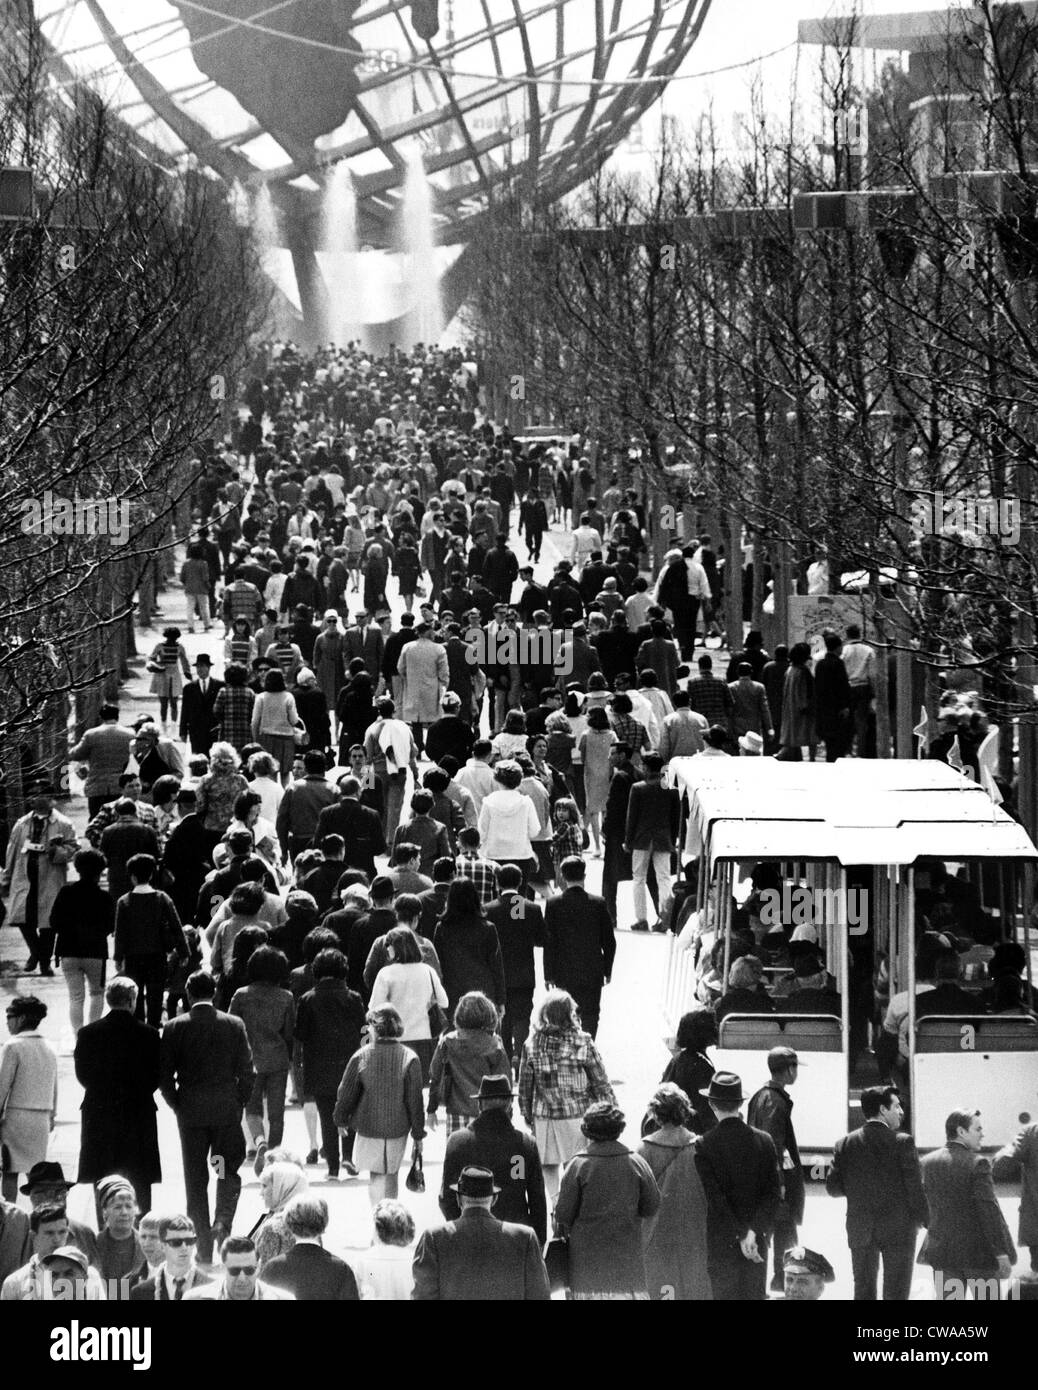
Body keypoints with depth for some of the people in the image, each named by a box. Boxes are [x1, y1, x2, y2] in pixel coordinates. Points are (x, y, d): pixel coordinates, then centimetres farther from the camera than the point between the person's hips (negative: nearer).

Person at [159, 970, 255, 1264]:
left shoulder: (174, 1028, -5)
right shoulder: (234, 1025, -4)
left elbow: (165, 1074, -4)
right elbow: (246, 1071, -2)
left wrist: (176, 1105, 7)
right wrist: (239, 1103, 10)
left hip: (190, 1111, 0)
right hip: (227, 1108, 0)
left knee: (195, 1177, 8)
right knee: (229, 1170, 12)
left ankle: (203, 1247, 10)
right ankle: (223, 1220, -12)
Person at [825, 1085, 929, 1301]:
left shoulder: (845, 1144, 0)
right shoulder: (902, 1143, -11)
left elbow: (833, 1187, 0)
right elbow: (914, 1187, -11)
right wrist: (925, 1220, 1)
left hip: (860, 1230, 3)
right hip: (898, 1229, -3)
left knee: (863, 1293, 10)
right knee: (895, 1293, 2)